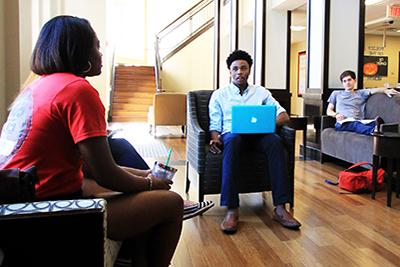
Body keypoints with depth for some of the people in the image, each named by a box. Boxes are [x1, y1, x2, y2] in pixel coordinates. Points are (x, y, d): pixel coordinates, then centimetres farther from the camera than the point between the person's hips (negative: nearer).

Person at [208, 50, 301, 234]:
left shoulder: (261, 92, 20)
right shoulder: (219, 94, 18)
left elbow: (283, 115, 10)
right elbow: (215, 124, 10)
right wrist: (215, 139, -13)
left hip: (258, 135, 2)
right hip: (232, 134, -1)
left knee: (275, 141, -34)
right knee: (233, 140, -40)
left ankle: (280, 207, -37)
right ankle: (232, 210, -44)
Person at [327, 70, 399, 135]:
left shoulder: (361, 93, 26)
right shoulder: (336, 93, 26)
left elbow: (374, 90, 7)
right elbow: (329, 111, 20)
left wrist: (386, 90, -14)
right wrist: (336, 114, -3)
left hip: (359, 122, 2)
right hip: (343, 123, -2)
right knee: (353, 124, -39)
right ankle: (373, 130, -66)